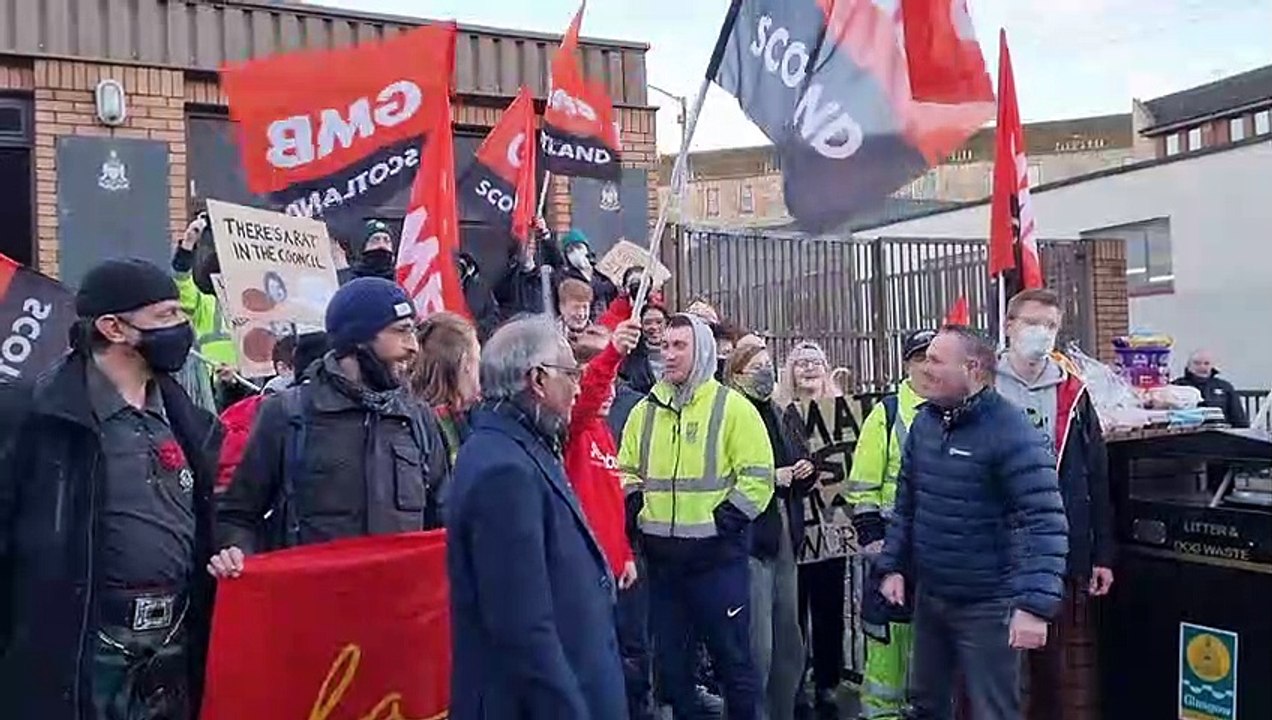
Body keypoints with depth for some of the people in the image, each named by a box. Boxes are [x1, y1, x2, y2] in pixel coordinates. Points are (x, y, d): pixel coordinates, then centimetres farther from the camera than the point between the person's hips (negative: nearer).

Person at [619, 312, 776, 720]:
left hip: (717, 554, -4)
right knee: (671, 657, 15)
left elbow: (757, 476, -8)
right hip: (662, 556, 5)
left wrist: (724, 522, -14)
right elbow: (627, 471, 17)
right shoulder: (645, 410, 9)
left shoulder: (732, 407, -4)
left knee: (732, 655, 6)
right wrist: (635, 510, 1)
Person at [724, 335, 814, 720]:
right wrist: (770, 478, -18)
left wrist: (806, 472, 2)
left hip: (785, 537, 8)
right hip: (749, 539, -8)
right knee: (758, 645, -5)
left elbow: (802, 479, 23)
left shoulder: (785, 419, 13)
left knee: (789, 640, 16)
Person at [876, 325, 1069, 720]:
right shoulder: (924, 422, 4)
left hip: (988, 606, -7)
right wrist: (894, 565, 9)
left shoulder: (1012, 433, -19)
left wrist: (1035, 604, -29)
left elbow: (1045, 523, -23)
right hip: (929, 596, 7)